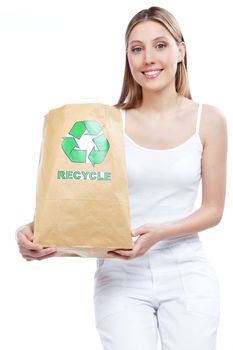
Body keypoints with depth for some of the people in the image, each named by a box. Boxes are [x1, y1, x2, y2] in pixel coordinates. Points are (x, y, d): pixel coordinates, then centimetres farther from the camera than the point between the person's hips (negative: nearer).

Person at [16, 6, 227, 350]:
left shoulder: (208, 120, -1)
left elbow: (213, 209, 0)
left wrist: (159, 233, -17)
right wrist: (35, 231, -26)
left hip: (186, 274, 1)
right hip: (121, 275, -1)